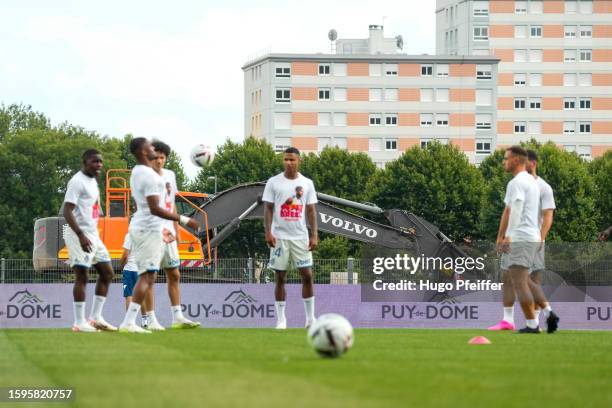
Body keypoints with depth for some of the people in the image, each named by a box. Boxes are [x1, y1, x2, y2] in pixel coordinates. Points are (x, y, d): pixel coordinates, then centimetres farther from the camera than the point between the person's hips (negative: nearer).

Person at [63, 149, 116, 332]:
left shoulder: (93, 181, 16)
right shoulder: (78, 181, -13)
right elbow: (67, 211, -20)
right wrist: (81, 235, -27)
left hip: (93, 234, 10)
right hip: (79, 235, -10)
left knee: (107, 273, 9)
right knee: (82, 276, -8)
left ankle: (96, 317, 12)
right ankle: (80, 322, -5)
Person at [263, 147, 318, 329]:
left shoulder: (307, 183, 5)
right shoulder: (273, 182, 0)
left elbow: (311, 210, 6)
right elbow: (268, 209, -1)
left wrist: (314, 235, -2)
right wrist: (268, 232, -12)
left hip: (300, 237, 2)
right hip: (280, 237, -2)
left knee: (307, 275, -2)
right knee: (280, 278, 1)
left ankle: (310, 318, 7)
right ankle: (281, 319, 7)